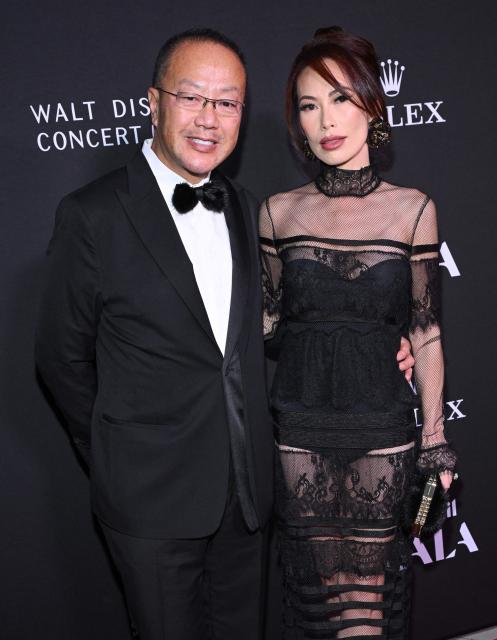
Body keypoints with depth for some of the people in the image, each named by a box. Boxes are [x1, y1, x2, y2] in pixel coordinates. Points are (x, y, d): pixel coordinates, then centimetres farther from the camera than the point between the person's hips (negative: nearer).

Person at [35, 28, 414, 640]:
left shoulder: (244, 207, 6)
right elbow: (62, 356, -6)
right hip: (153, 498, -5)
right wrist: (117, 458, 2)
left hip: (248, 488, 5)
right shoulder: (92, 215, -13)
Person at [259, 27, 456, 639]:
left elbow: (425, 331, 2)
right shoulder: (279, 212, 2)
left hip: (383, 428, -1)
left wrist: (435, 438, 1)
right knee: (317, 587, 9)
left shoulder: (412, 209, -1)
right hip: (299, 425, 1)